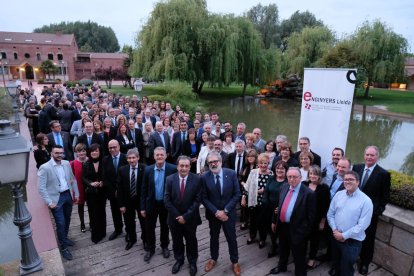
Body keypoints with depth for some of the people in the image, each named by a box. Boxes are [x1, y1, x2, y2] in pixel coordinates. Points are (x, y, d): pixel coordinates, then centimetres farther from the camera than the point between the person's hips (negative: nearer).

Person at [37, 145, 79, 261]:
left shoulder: (66, 163, 1)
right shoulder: (44, 168, -15)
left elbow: (73, 179, 11)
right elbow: (41, 187, -15)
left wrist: (76, 193, 10)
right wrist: (49, 202, -16)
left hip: (68, 195, 5)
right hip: (56, 198, -5)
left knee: (67, 220, 19)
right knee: (60, 223, -2)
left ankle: (64, 238, 43)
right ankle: (63, 248, 15)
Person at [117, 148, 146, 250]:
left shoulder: (144, 169, -15)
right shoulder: (122, 170, -6)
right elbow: (120, 188, -4)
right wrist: (121, 204, -6)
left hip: (141, 200, -2)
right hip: (127, 201, 2)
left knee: (144, 222, 15)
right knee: (129, 223, 19)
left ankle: (145, 240, 38)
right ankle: (131, 239, 42)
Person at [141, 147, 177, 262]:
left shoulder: (173, 169, -15)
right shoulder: (148, 169, -6)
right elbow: (144, 189, -1)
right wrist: (142, 207, -1)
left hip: (166, 204, -1)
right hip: (151, 204, 2)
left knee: (164, 227, 18)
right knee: (150, 228, 13)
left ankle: (165, 247, 41)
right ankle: (150, 249, 35)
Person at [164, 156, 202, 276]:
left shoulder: (197, 179, -15)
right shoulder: (170, 179, -9)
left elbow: (197, 200, -14)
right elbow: (167, 200, -8)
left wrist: (186, 216, -17)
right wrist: (177, 215, -13)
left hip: (190, 218, -1)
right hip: (174, 217, 2)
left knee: (191, 241, 17)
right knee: (176, 241, 20)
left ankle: (192, 262, 40)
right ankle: (179, 260, 44)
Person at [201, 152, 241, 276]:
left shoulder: (231, 174, -13)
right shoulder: (204, 177, -12)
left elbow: (237, 194, -11)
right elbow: (204, 198, -8)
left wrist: (225, 210, -16)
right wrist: (216, 212, -17)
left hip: (229, 213, -1)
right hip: (213, 214, 1)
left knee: (231, 238, 14)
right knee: (214, 237, 21)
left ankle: (235, 262, 37)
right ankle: (213, 259, 45)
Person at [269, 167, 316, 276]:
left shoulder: (308, 193, -20)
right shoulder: (284, 188, 0)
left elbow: (311, 216, -15)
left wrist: (305, 231, -14)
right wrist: (274, 221, 13)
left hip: (296, 229, -6)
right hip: (282, 226, 6)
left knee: (298, 256, 13)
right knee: (283, 250, 29)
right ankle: (281, 266, 53)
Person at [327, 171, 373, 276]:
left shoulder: (366, 201, -16)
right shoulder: (338, 194, -2)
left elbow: (363, 224, -18)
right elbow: (330, 214, 3)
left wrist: (344, 235, -17)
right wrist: (335, 230, -11)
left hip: (352, 241, -4)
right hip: (335, 237, 4)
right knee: (336, 261, 27)